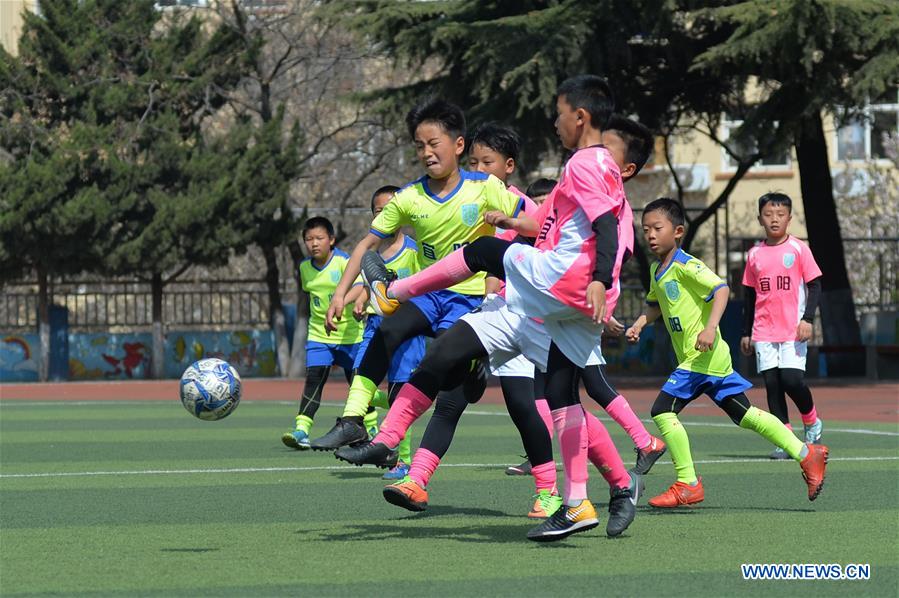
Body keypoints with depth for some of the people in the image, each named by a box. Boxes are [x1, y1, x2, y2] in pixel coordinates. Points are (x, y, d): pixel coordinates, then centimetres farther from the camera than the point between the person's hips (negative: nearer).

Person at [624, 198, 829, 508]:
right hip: (710, 359, 10)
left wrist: (710, 328, -34)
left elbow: (720, 288, -25)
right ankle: (806, 453, 19)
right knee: (744, 414, 14)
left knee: (663, 409, -13)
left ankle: (688, 484, -7)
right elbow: (655, 304, 30)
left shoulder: (686, 266, -15)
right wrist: (639, 324, 12)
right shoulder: (656, 270, 13)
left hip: (703, 356, -10)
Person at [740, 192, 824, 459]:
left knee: (792, 379, -14)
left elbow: (814, 285, -1)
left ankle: (811, 422, 13)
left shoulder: (798, 249, -1)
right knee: (772, 383, 0)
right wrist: (746, 332, 15)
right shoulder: (755, 254, 9)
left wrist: (808, 319, -13)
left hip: (793, 329, -4)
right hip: (764, 332, 4)